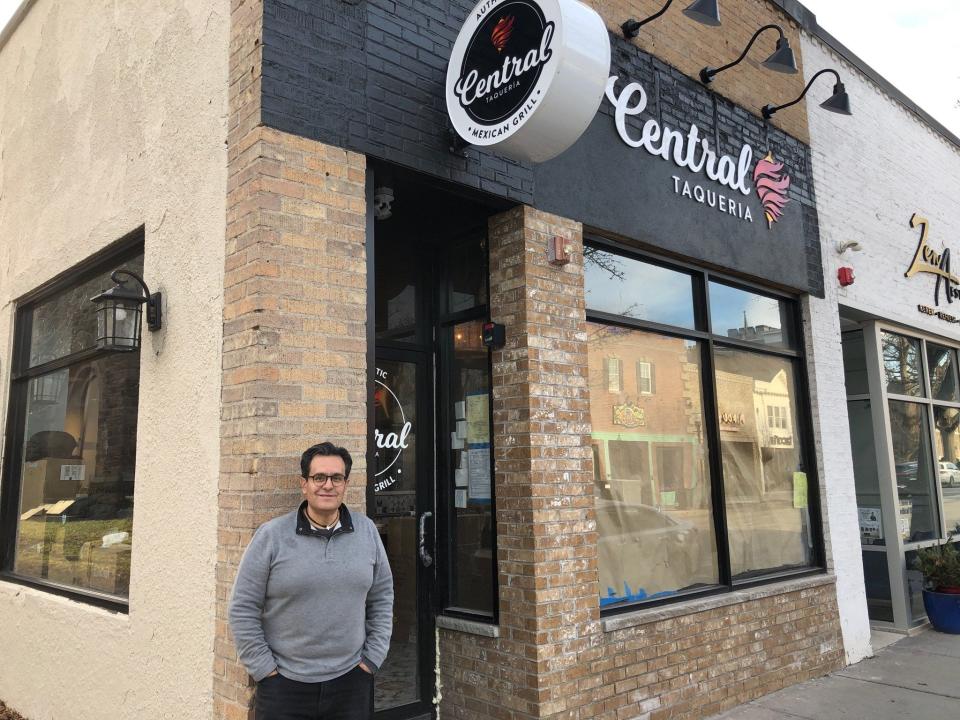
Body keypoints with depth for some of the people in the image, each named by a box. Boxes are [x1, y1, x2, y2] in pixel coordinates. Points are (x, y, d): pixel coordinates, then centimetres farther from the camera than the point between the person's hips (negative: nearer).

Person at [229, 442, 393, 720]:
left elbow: (382, 598, 8)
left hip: (351, 680, 2)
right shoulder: (271, 536, -8)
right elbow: (242, 609, -4)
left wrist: (372, 658, 5)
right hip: (284, 686, -2)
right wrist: (265, 670, -5)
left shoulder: (367, 531, 1)